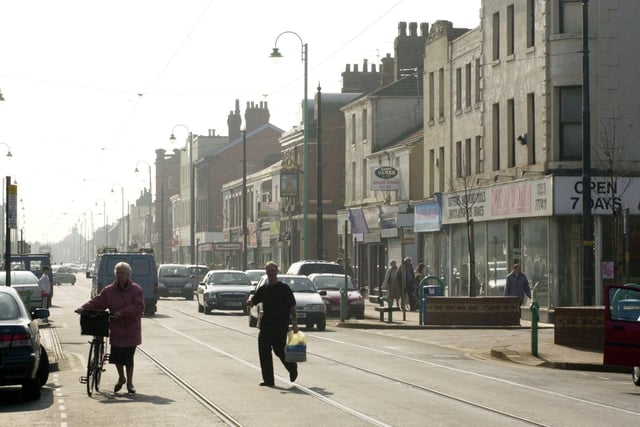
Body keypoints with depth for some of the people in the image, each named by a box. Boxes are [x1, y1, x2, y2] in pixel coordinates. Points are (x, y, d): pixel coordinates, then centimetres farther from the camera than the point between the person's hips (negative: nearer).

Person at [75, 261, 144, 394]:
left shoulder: (136, 290, -5)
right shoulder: (109, 291, 5)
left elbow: (138, 307, -15)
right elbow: (97, 302, 1)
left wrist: (122, 312, -23)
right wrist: (84, 308, -15)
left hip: (131, 330, -3)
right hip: (116, 329, 3)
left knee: (128, 357, 0)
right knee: (116, 356, 0)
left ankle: (129, 382, 17)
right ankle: (121, 378, 26)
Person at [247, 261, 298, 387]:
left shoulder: (284, 288, -2)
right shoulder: (263, 289, 11)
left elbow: (292, 307, -2)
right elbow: (252, 302, 11)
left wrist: (294, 323, -9)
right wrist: (250, 302, -13)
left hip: (281, 326, -5)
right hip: (265, 326, 5)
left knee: (280, 351, -3)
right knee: (264, 352, -1)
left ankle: (292, 367, 26)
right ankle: (268, 380, 4)